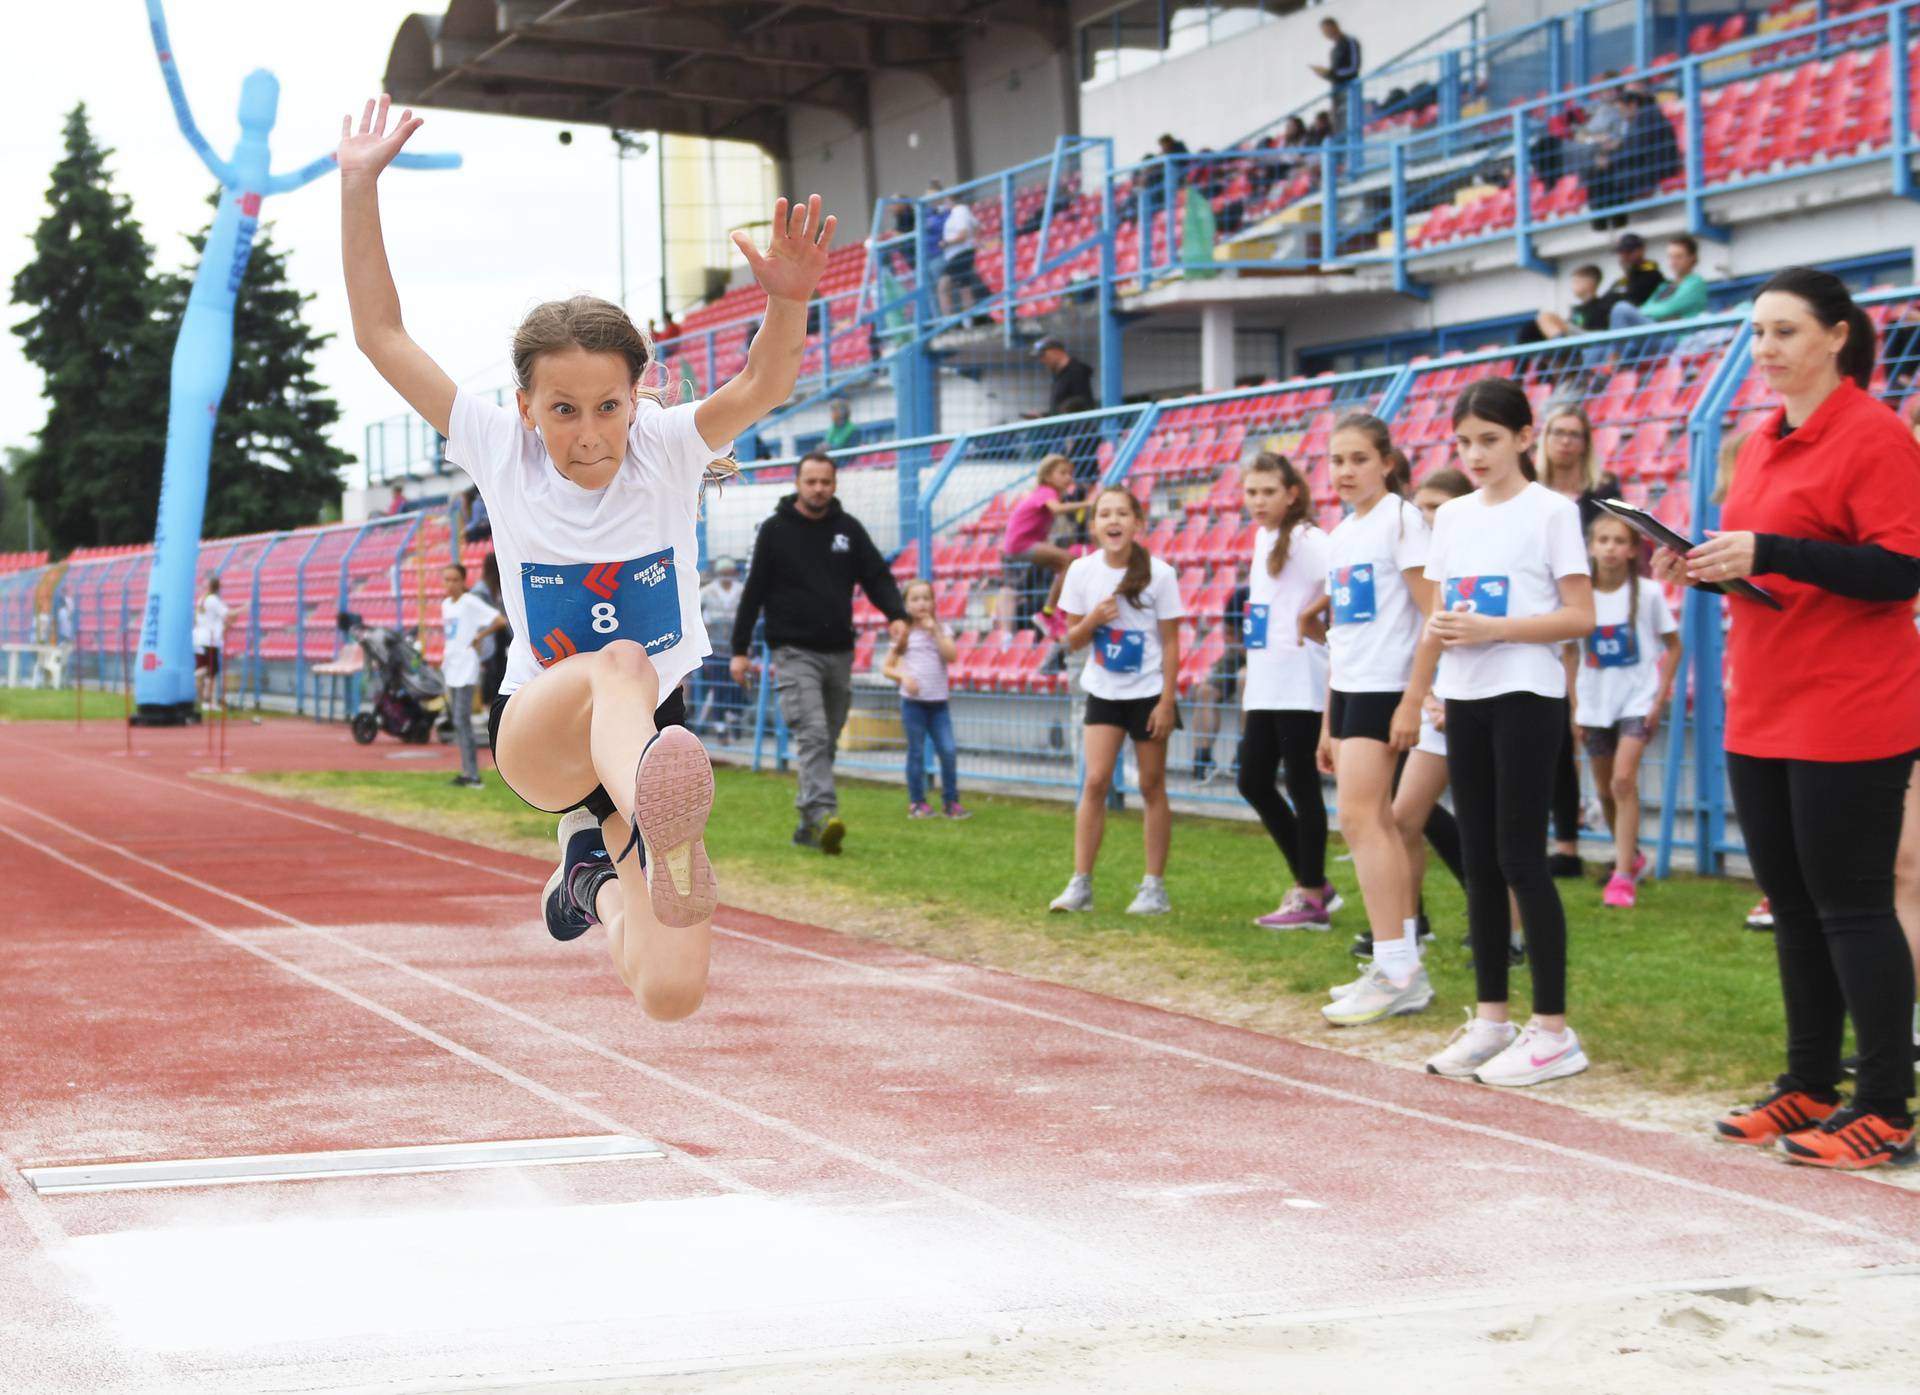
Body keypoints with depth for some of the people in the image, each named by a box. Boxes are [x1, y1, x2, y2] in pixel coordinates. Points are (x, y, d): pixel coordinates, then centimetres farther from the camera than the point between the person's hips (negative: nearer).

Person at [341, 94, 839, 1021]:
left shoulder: (668, 451, -8)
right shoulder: (501, 453, -6)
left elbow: (760, 388, -27)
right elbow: (382, 336, -7)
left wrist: (788, 301, -47)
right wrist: (358, 188, -14)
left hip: (651, 743, 2)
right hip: (533, 734, -2)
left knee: (670, 993, -12)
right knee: (619, 666, -39)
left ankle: (597, 869, 22)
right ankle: (656, 837, -69)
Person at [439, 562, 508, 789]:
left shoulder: (470, 602, -11)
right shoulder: (445, 604, 13)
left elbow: (501, 621, -19)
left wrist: (479, 637, -10)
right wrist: (445, 655, 14)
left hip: (466, 669, -9)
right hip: (450, 667, 9)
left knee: (462, 721, -13)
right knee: (457, 721, 10)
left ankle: (473, 776, -13)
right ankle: (466, 772, 16)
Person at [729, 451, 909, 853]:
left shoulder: (848, 529, 9)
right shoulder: (775, 530, -1)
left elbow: (877, 576, 8)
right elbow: (753, 591, 1)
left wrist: (896, 614, -12)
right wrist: (740, 650, -2)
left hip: (839, 654, 5)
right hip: (794, 653, -5)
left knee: (827, 743, 8)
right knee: (812, 736, -19)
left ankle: (807, 827, 16)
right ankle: (823, 815, -32)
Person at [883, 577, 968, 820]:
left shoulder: (941, 630, 7)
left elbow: (951, 656, -8)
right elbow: (887, 667, 6)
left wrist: (934, 631, -11)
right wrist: (903, 676, -14)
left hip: (938, 701, 1)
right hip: (913, 701, -1)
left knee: (948, 751, -5)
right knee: (916, 752, 3)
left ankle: (950, 800, 7)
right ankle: (917, 802, 12)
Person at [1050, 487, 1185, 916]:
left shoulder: (1158, 574, -10)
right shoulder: (1082, 571, -3)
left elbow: (1170, 642, -7)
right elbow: (1073, 640, 4)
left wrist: (1166, 702, -11)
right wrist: (1093, 619, -17)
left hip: (1148, 693, -2)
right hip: (1103, 692, 2)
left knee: (1151, 787, 4)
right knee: (1095, 782, -7)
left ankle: (1154, 888, 11)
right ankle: (1080, 885, -4)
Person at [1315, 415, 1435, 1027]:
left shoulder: (1401, 519, -7)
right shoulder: (1340, 534, 16)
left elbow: (1431, 615, -12)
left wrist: (1413, 700, -19)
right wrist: (1328, 722, 19)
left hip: (1385, 688, -8)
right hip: (1347, 689, 8)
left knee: (1360, 819, -13)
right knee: (1376, 823, 7)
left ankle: (1395, 971, -12)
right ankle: (1403, 967, 11)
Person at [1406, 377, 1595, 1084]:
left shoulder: (1550, 511, -6)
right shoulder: (1453, 517, 12)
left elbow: (1580, 616, -10)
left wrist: (1495, 629, -19)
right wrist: (1416, 693, 5)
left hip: (1527, 698, -6)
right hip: (1466, 700, 6)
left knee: (1520, 857, -8)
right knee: (1479, 862, 7)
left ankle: (1553, 1031, -4)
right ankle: (1490, 1019, 14)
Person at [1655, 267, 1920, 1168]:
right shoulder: (1764, 443, 14)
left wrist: (1767, 552, -24)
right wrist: (1703, 567, 4)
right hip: (1762, 714, 8)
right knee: (1793, 906, 14)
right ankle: (1809, 1089, 24)